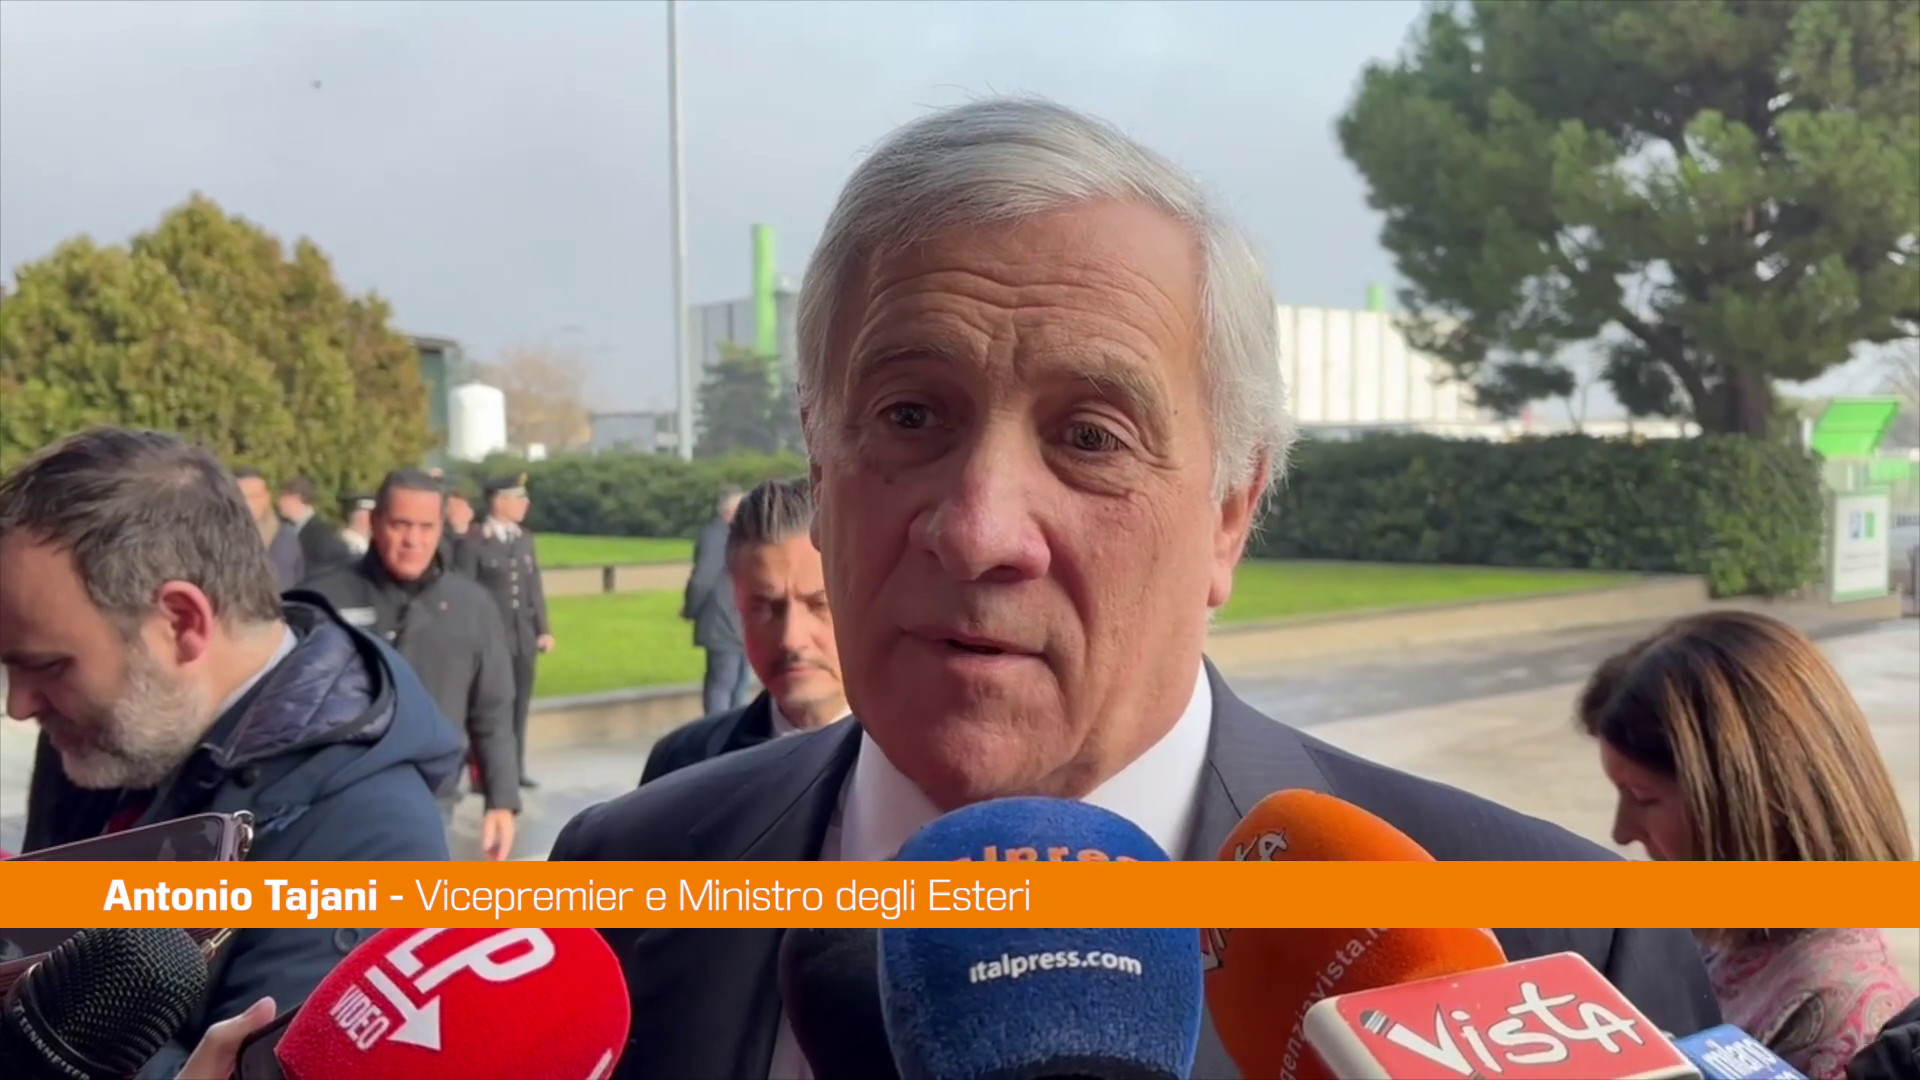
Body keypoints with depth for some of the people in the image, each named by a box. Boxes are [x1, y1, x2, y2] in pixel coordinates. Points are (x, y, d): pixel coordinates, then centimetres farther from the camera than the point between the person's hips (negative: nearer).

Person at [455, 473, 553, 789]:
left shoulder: (526, 539, 11)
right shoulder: (473, 541, -9)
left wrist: (543, 629, 7)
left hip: (523, 636, 6)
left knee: (519, 705, 12)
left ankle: (515, 768, 22)